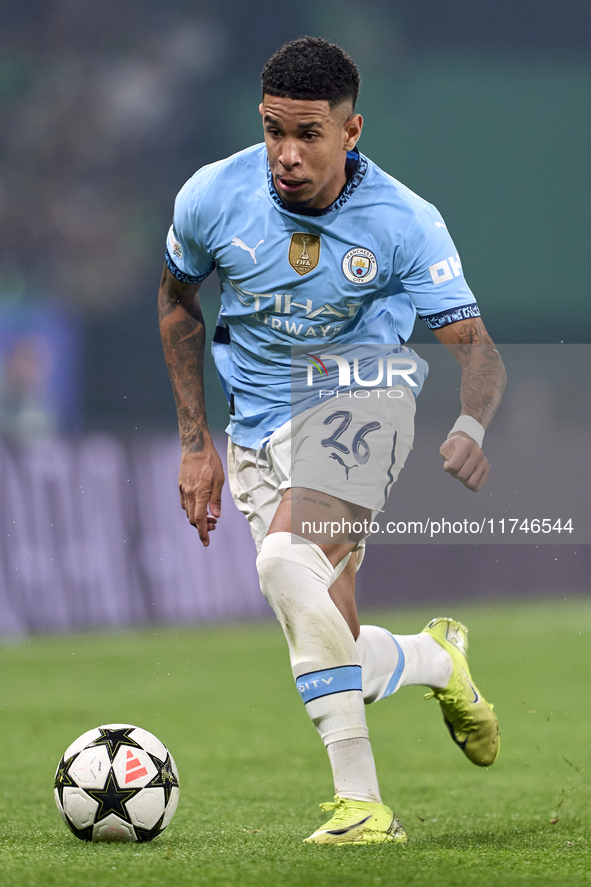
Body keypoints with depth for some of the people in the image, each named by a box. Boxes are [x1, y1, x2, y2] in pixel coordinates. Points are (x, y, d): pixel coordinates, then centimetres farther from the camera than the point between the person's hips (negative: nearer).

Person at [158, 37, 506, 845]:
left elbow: (474, 343, -12)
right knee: (326, 648, -10)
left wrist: (471, 427, -35)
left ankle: (361, 801, -25)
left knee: (288, 560, -32)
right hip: (259, 428, 4)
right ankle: (436, 661, 21)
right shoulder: (213, 199, -6)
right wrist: (196, 444, 10)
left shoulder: (403, 222, -14)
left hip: (362, 396, -4)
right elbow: (178, 300, 13)